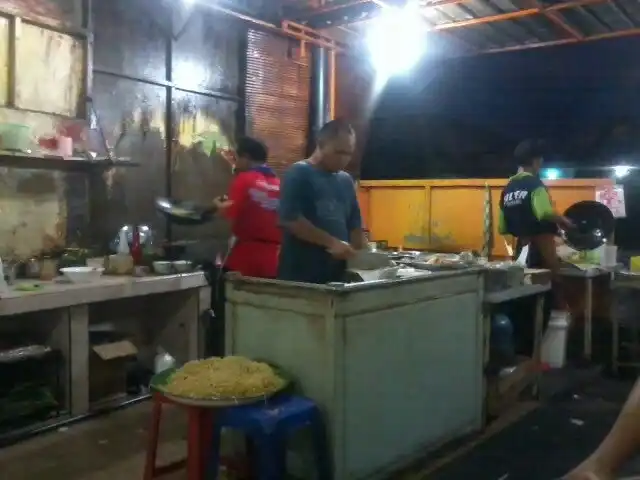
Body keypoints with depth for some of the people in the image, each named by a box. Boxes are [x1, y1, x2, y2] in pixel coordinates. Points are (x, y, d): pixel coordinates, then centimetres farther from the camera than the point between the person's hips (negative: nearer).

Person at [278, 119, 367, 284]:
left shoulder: (346, 180, 15)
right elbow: (290, 218, -16)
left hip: (336, 274, 6)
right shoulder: (298, 174, -5)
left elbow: (354, 224, 19)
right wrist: (331, 242, -18)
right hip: (299, 274, -6)